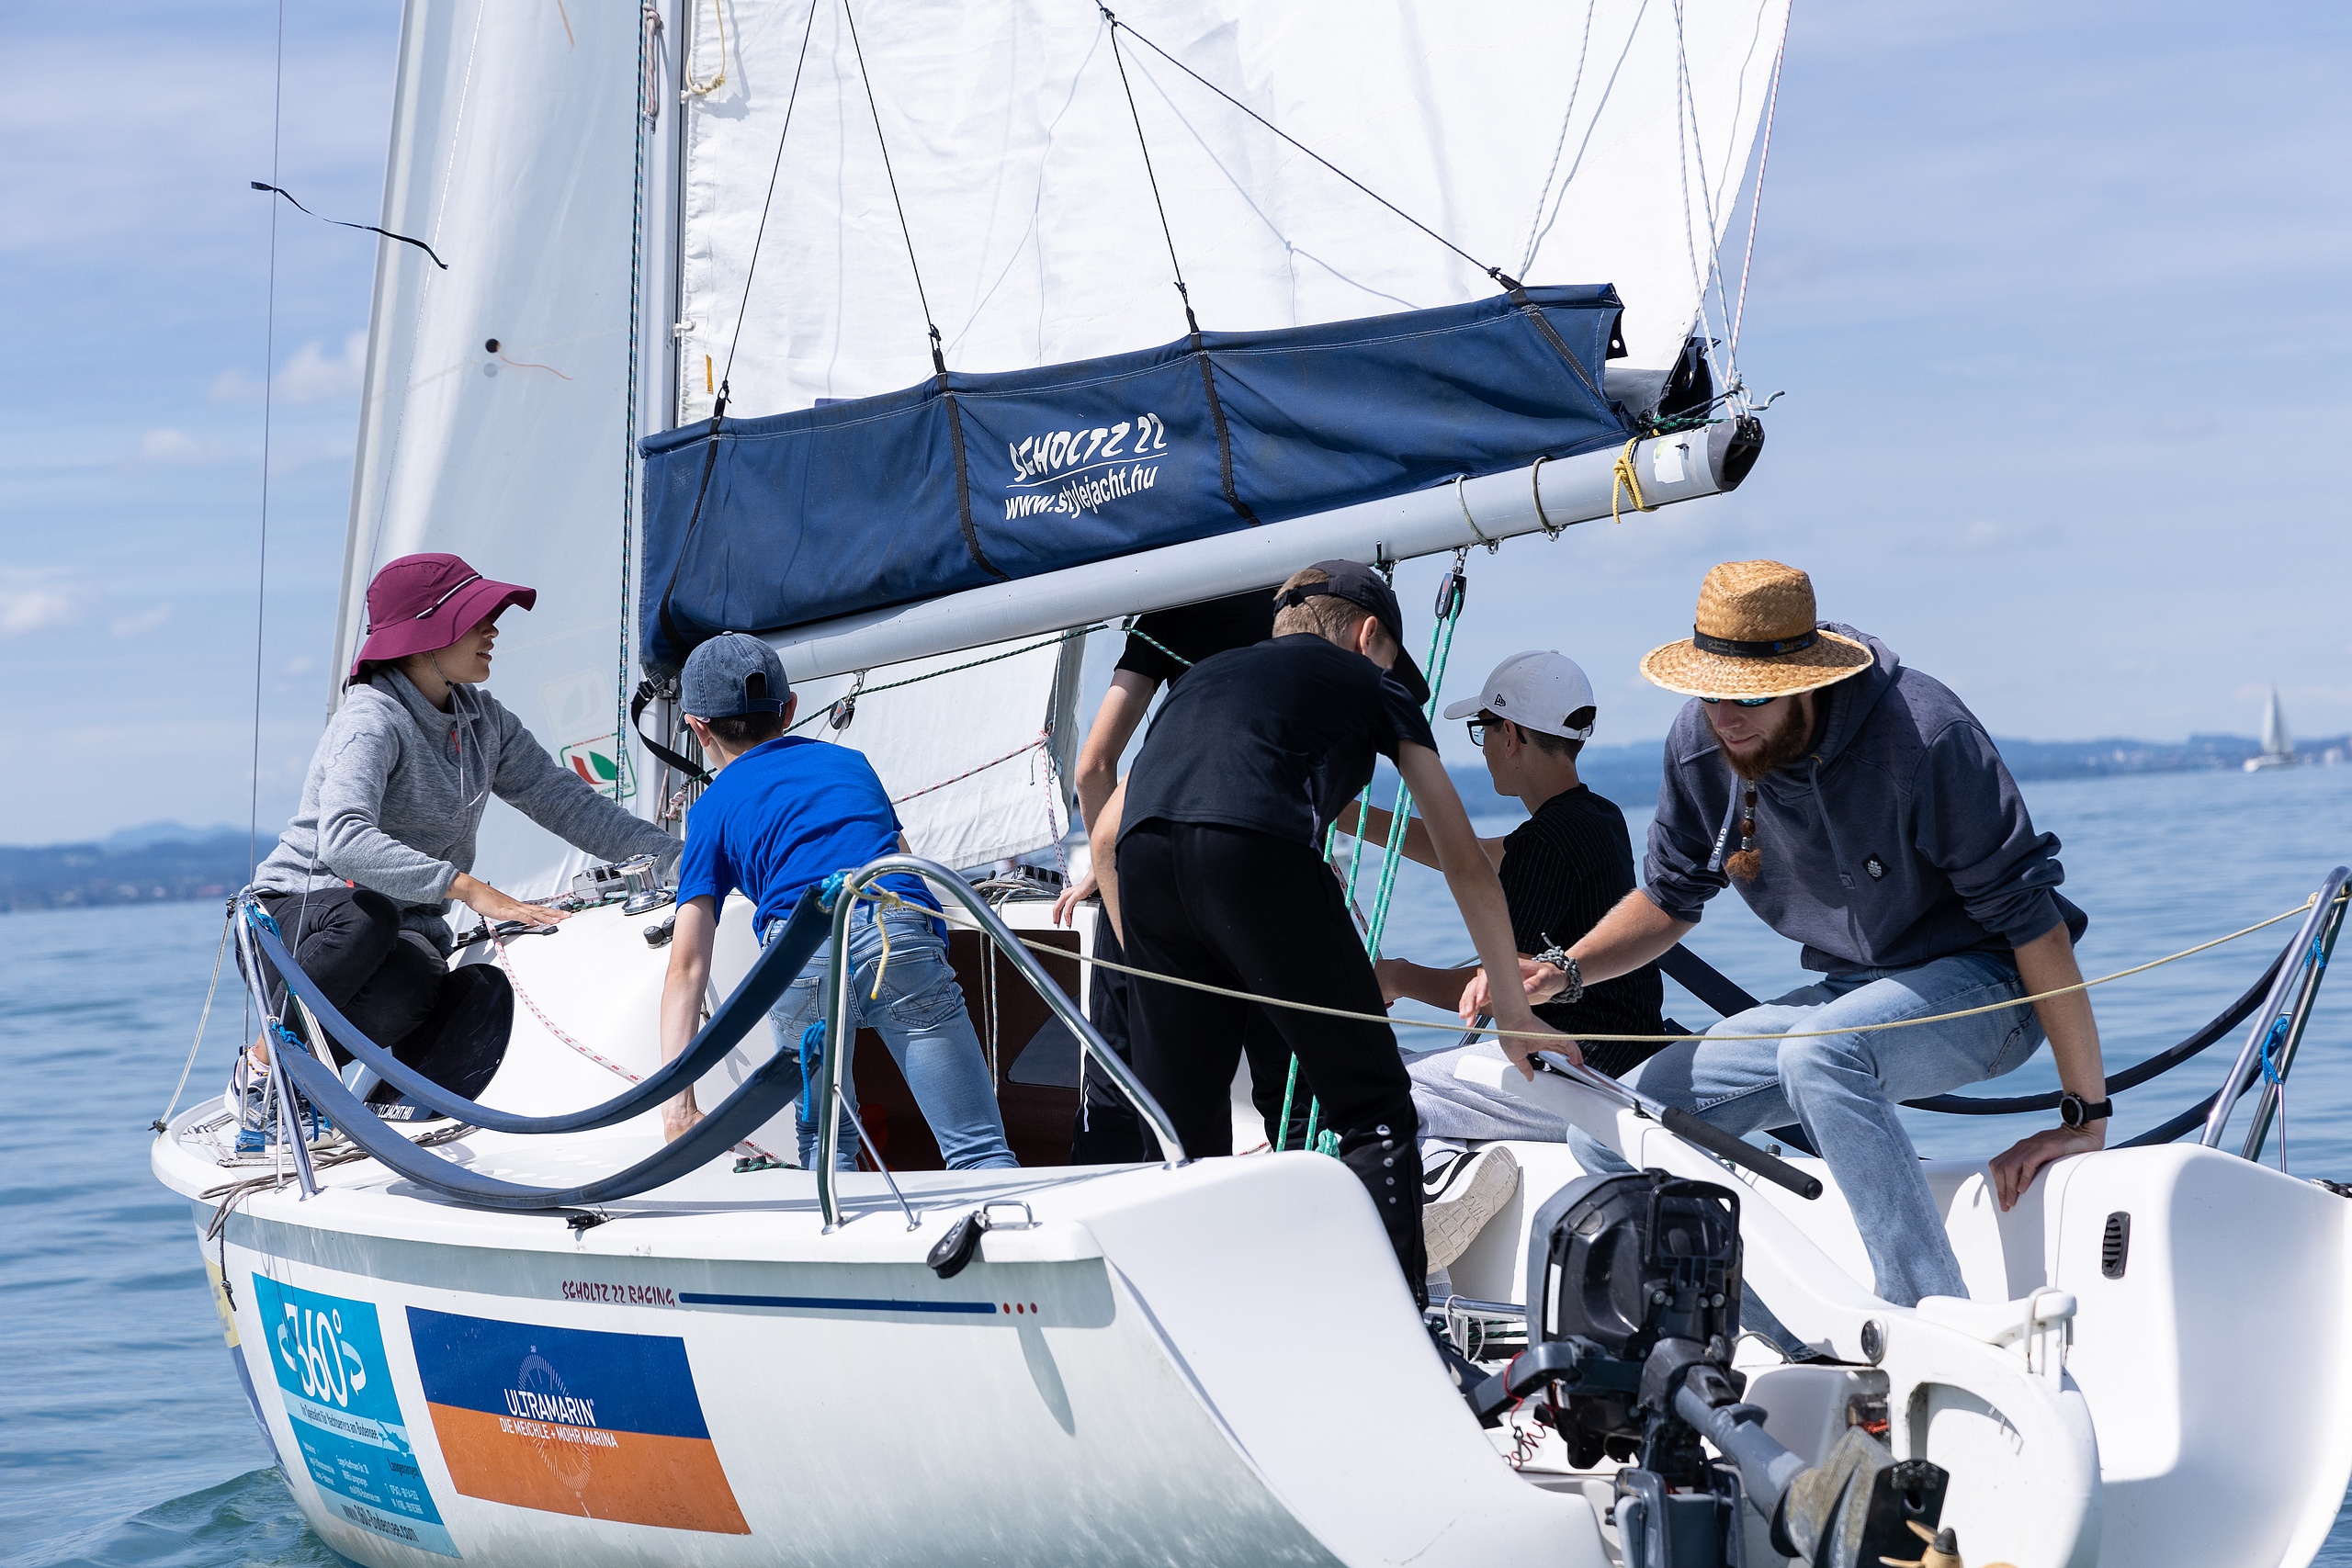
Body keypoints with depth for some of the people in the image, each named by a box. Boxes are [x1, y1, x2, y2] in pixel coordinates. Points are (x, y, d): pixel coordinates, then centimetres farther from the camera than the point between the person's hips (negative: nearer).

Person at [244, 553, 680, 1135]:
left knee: (485, 996, -28)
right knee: (367, 915, -41)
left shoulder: (482, 720, 7)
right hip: (300, 917, -5)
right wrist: (465, 887, -44)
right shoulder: (372, 720, -18)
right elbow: (344, 841, -35)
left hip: (406, 931, 6)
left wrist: (675, 855, -2)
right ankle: (266, 1060, -21)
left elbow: (563, 800, 9)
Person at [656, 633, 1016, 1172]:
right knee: (980, 1150, -4)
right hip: (903, 936, 1)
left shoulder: (713, 808, 23)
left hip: (802, 955, -1)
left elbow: (687, 966, 14)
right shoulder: (849, 761, 31)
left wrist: (678, 1103, 9)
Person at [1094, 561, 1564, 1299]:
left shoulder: (1204, 676, 38)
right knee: (1375, 1112, 3)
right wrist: (1511, 1001, 36)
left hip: (1144, 853, 5)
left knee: (1182, 1135, 14)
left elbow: (1107, 834, 31)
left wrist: (1151, 969, 37)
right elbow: (1464, 863, 27)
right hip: (1256, 850, -5)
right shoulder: (1372, 684, 27)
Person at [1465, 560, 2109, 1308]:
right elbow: (1672, 896, 9)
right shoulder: (1701, 743, -9)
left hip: (1985, 985, -7)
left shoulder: (1923, 734, -28)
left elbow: (2031, 916, -25)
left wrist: (2087, 1114, -25)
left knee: (1821, 1053, -39)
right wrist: (1564, 971, -11)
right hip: (1846, 996, 7)